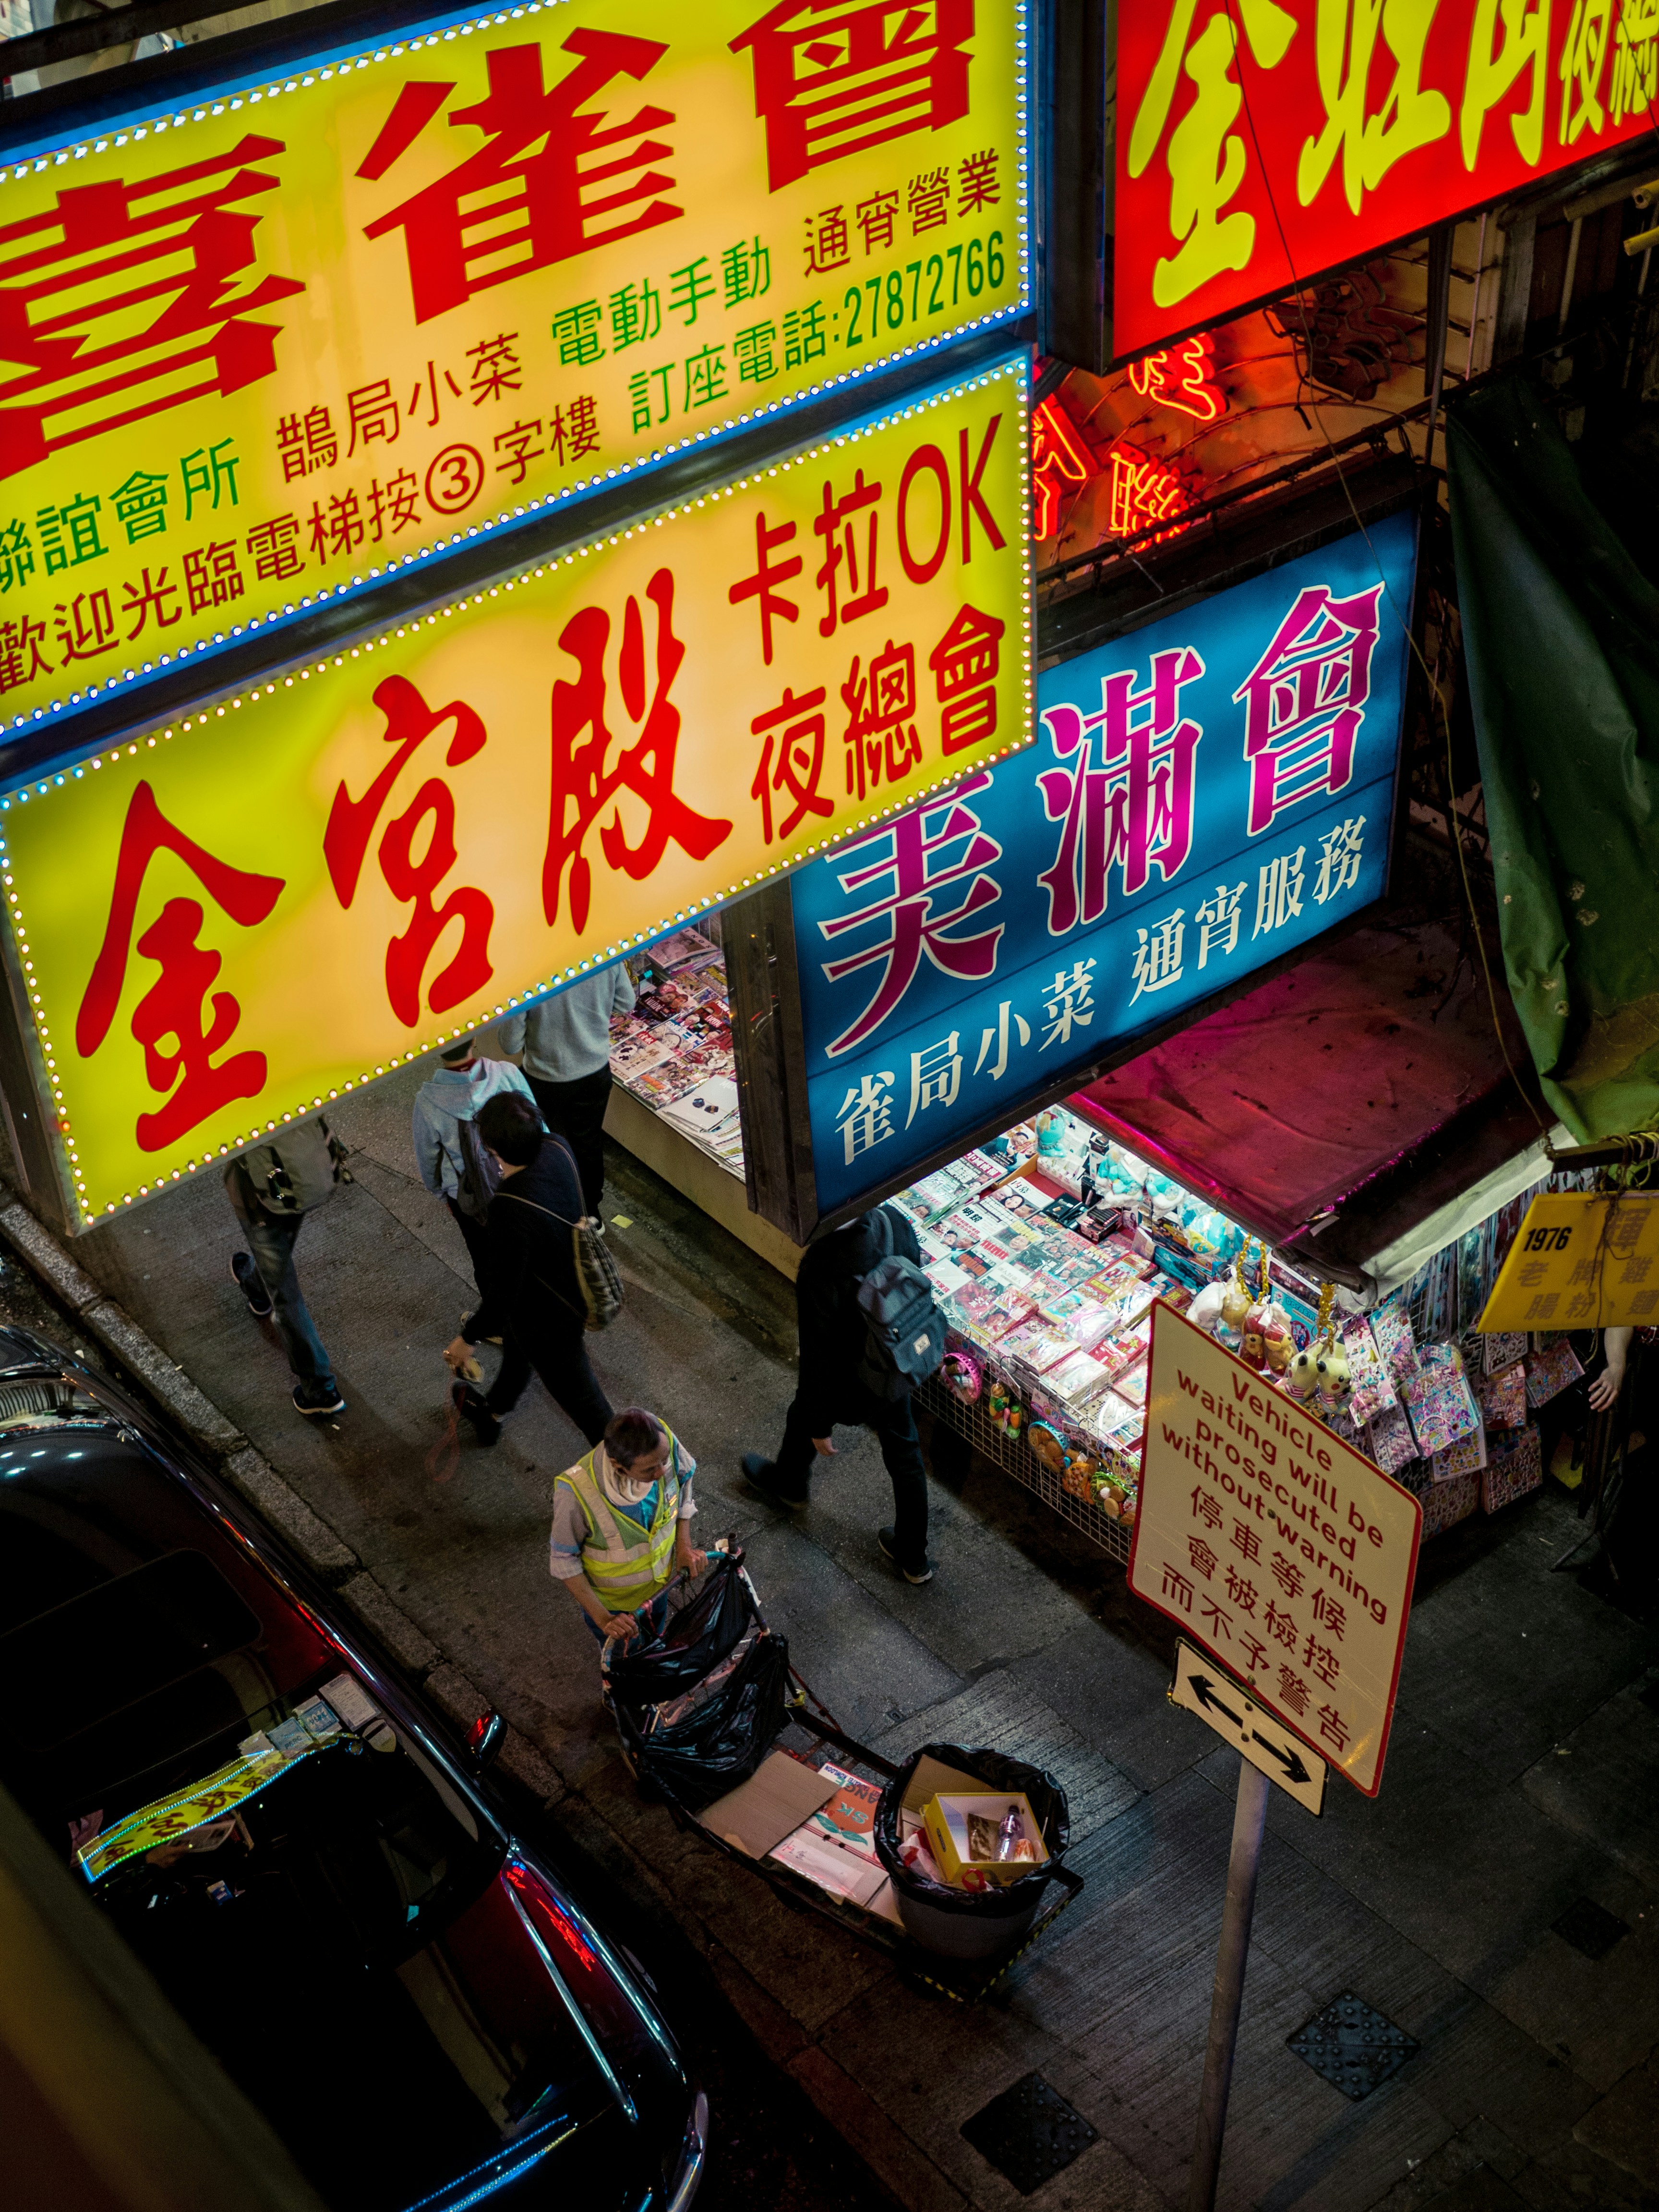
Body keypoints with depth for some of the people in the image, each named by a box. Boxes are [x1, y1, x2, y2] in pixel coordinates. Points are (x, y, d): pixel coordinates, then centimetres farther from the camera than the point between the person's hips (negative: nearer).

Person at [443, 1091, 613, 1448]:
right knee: (517, 1351, 36)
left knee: (577, 1395, 18)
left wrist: (468, 1339, -13)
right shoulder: (556, 1149, -23)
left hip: (549, 1321, -8)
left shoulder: (510, 1214, -44)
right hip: (573, 1286, 8)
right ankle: (491, 1415, 66)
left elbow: (501, 1297, -31)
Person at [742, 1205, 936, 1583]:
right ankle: (914, 1558, 43)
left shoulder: (820, 1268, -39)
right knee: (904, 1456, 24)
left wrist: (821, 1426, -11)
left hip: (851, 1389, -4)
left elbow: (818, 1359, -27)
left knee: (804, 1418, 30)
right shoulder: (893, 1221, -21)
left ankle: (788, 1484, 63)